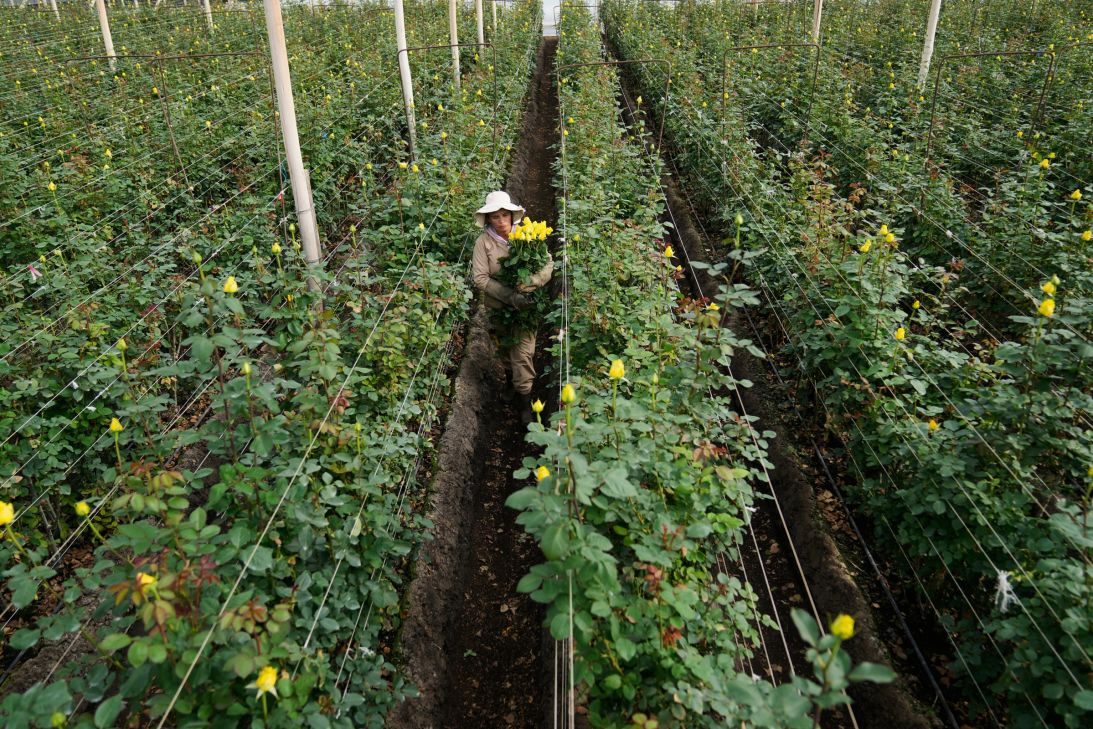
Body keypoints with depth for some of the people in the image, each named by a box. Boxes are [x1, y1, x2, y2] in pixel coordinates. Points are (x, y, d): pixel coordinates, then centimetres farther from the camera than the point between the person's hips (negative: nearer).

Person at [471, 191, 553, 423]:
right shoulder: (483, 242, -14)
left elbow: (548, 265, -14)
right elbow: (480, 278, -18)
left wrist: (527, 285, -30)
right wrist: (510, 296, -27)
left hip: (525, 305, -1)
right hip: (498, 306, 1)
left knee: (523, 353, -3)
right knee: (504, 348, 23)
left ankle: (525, 400, 11)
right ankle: (510, 378, 51)